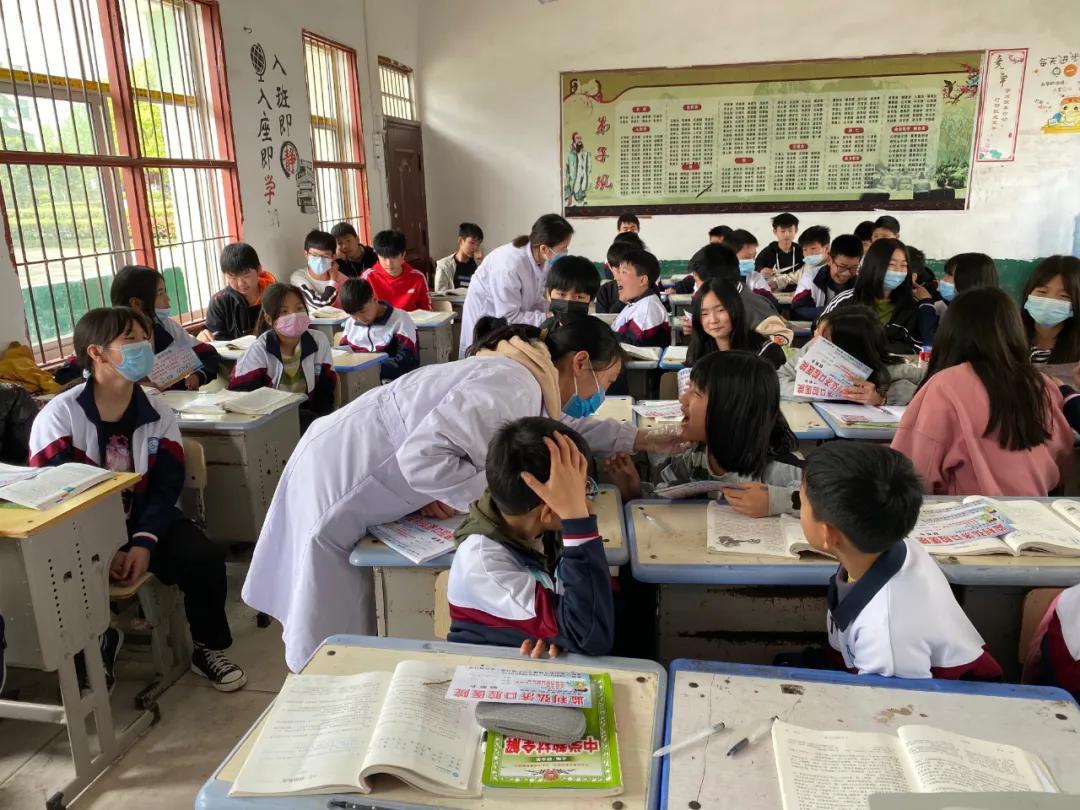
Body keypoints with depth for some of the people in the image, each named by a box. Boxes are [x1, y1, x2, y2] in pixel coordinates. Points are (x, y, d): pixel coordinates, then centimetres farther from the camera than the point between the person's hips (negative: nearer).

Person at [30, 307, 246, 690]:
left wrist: (144, 542, -20)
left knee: (205, 556, -21)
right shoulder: (58, 416, -10)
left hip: (143, 521, 3)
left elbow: (166, 489, -3)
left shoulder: (159, 415, 0)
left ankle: (207, 649, 4)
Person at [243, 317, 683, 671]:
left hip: (349, 468, 9)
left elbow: (563, 426, 23)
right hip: (336, 480, -9)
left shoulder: (526, 379, 5)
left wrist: (645, 439, 19)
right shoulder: (512, 387, -27)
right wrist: (495, 493, -21)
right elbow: (422, 453, -35)